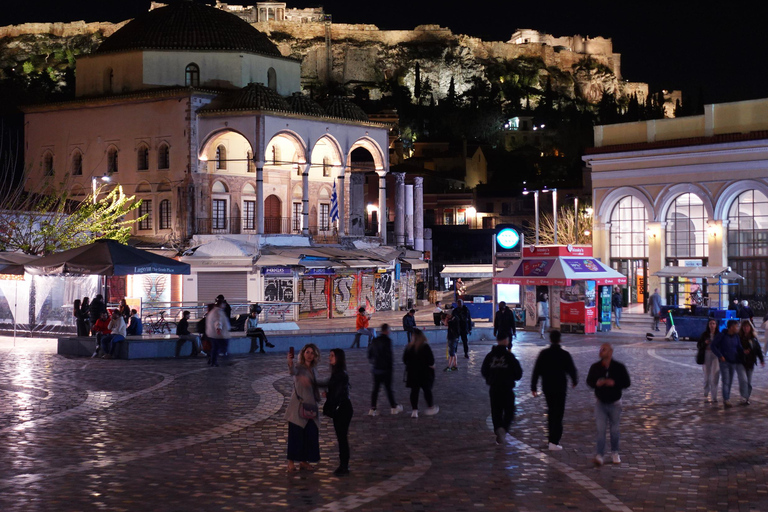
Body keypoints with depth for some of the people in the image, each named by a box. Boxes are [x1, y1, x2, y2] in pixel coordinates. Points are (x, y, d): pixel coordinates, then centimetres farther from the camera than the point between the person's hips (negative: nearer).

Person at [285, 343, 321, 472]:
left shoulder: (314, 369, 10)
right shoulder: (299, 368, -10)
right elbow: (292, 372, -34)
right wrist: (290, 363, -54)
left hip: (310, 406, 6)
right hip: (298, 406, -6)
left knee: (311, 434, 8)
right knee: (296, 434, -4)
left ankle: (304, 461, 20)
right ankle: (291, 462, 5)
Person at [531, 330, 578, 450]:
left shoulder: (543, 354, -2)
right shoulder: (565, 355, -9)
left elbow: (536, 371, -3)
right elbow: (571, 370, -1)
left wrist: (533, 387, 2)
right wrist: (574, 381, 19)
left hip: (547, 388, 3)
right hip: (560, 388, -3)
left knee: (551, 411, 21)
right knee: (558, 414, -2)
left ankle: (552, 437, 28)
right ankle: (554, 442, -12)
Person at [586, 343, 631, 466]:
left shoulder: (619, 367, -8)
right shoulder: (595, 367, -3)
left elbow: (627, 382, -6)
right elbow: (589, 381, 6)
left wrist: (614, 383, -24)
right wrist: (596, 383, -17)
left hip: (615, 404, 0)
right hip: (600, 403, 0)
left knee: (614, 430, 12)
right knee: (600, 429, -9)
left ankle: (615, 453, 31)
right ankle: (599, 455, -11)